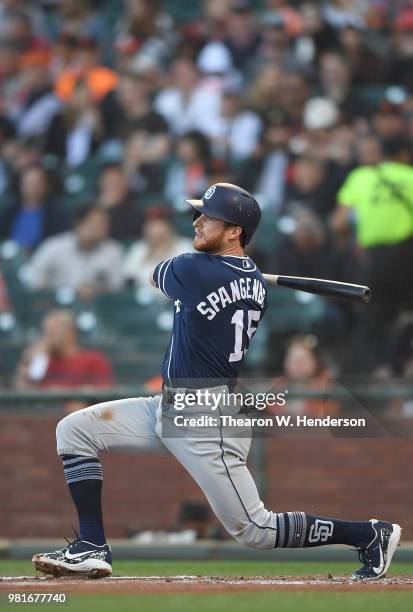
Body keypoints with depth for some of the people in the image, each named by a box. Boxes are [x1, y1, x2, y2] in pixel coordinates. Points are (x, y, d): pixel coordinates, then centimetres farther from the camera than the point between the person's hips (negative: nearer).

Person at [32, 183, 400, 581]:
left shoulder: (195, 270, -20)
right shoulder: (256, 281, 3)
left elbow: (153, 276, 4)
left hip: (205, 426, -10)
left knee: (253, 530, -4)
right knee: (74, 430, 5)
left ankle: (370, 534, 8)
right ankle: (92, 548, 3)